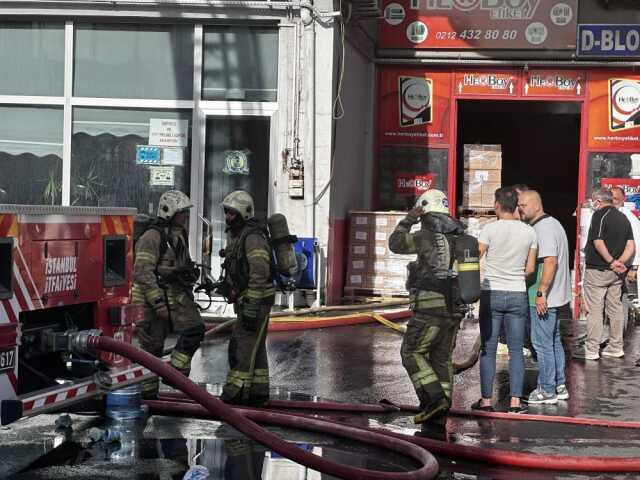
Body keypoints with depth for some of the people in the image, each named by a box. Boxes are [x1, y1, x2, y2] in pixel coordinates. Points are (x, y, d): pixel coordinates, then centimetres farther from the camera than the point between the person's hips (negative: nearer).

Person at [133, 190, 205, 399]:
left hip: (176, 296, 8)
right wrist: (157, 302, -25)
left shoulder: (180, 236, 15)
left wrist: (188, 296, 27)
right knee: (152, 345, -2)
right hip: (153, 297, -8)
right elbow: (143, 272, -21)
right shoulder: (152, 237, -14)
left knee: (195, 328, -11)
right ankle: (147, 391, 7)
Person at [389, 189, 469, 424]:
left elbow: (396, 244, 2)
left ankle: (434, 399, -9)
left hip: (430, 308, -7)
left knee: (412, 353, 2)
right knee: (442, 357, 14)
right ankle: (442, 407, 14)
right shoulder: (459, 236, 10)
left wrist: (407, 220, 13)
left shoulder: (428, 236, -11)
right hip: (454, 308, 7)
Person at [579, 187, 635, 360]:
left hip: (597, 270, -7)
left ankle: (591, 350, -1)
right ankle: (616, 347, 19)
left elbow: (598, 242, -22)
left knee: (594, 310, -3)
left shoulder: (600, 215, -11)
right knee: (615, 308, 13)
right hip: (616, 274, 7)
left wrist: (611, 262, -17)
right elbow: (631, 246, 6)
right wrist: (620, 262, -5)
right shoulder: (623, 217, 12)